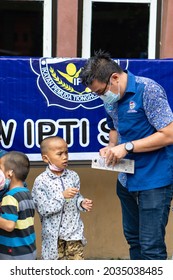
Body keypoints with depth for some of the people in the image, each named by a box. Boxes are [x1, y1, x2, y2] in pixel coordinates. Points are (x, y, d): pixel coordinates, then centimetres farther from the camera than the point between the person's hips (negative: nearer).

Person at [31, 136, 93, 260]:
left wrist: (82, 203, -9)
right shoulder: (41, 181, -13)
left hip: (74, 231, 3)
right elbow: (43, 209, -16)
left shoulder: (73, 176, 0)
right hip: (53, 234, -3)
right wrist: (62, 196, -24)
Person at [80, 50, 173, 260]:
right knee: (133, 239, 15)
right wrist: (111, 147, -2)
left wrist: (127, 147, -22)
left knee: (151, 246, -6)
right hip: (126, 178, 8)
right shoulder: (110, 100, 4)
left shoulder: (148, 89, -19)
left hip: (155, 178, -7)